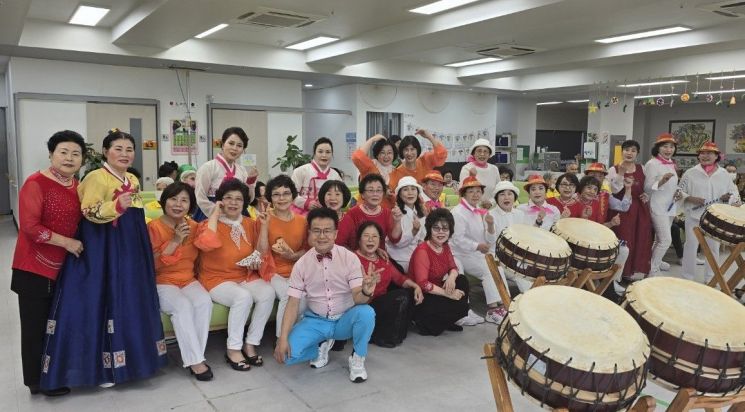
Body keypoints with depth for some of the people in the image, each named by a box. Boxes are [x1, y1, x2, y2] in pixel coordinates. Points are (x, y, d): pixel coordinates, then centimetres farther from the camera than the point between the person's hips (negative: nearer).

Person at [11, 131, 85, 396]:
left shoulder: (77, 185, 7)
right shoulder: (36, 183, -15)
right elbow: (29, 226, -22)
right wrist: (66, 242, -19)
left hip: (63, 268, 7)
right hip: (35, 267, -7)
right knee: (36, 325, 5)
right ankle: (38, 382, 18)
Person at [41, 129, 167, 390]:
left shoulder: (133, 180, 14)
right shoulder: (96, 177, -11)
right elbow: (89, 212, -21)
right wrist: (116, 206, -35)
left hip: (131, 251, 8)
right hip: (103, 251, -8)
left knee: (131, 303, 11)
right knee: (103, 303, -2)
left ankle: (128, 358, 24)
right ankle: (101, 366, 9)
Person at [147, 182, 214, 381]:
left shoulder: (193, 226, 7)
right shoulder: (154, 227, -7)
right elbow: (151, 264, -16)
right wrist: (175, 241, -21)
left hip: (188, 280, 4)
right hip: (161, 282, -4)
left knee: (204, 302, -27)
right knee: (183, 306, -32)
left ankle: (196, 355, -18)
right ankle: (194, 360, -23)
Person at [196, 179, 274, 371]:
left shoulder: (250, 224, 7)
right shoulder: (209, 223, -6)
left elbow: (260, 254, 6)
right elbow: (207, 244, -30)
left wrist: (264, 227, -5)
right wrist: (215, 213, -19)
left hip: (246, 276, 5)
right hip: (217, 279, -4)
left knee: (268, 292, -24)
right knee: (243, 297, -32)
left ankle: (250, 344, -11)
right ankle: (233, 349, -15)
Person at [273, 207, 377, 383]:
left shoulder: (350, 258, -13)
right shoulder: (301, 264, -8)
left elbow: (357, 298, -19)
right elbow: (293, 303, -7)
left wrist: (366, 292, -44)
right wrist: (283, 338, -18)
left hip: (345, 319, -1)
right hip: (315, 321, 2)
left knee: (366, 313, -34)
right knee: (288, 353, -22)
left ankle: (357, 360, -6)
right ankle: (322, 345, 12)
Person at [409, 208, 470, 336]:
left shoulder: (445, 246, 3)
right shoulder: (422, 251, -23)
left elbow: (453, 267, 10)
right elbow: (422, 284, -28)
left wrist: (451, 277, -15)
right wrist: (448, 293, -25)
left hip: (435, 293, 8)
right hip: (420, 298, -8)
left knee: (462, 280, -6)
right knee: (460, 307, -19)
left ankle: (445, 321, 3)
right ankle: (426, 323, -2)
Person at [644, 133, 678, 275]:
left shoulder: (672, 164, 10)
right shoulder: (652, 164, -13)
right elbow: (647, 188, -16)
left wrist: (677, 192, 5)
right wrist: (661, 181, -31)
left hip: (670, 205, 8)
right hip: (658, 206, -8)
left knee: (660, 239, 17)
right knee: (666, 240, -11)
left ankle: (655, 261, 34)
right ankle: (652, 270, 0)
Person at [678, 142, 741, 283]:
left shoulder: (724, 174, 4)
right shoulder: (690, 173, -2)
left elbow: (734, 192, 9)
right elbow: (680, 191, 2)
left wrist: (728, 197, -13)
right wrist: (690, 199, -15)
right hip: (694, 215, -2)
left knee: (713, 247, 10)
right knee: (691, 245, 2)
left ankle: (710, 278, 23)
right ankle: (688, 277, 14)